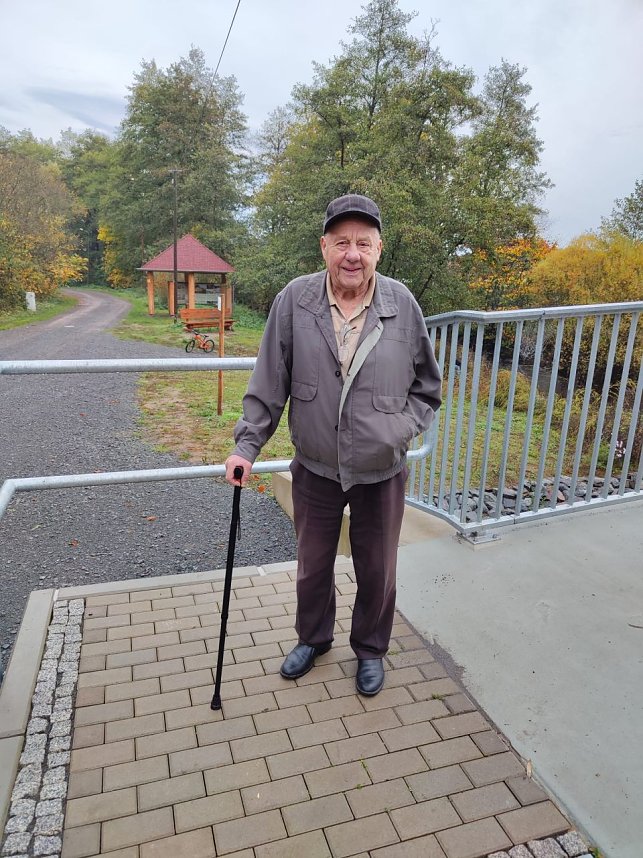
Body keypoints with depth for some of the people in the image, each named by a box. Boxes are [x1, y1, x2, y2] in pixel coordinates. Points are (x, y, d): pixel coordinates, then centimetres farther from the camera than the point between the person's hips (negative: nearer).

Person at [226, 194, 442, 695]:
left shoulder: (403, 305, -9)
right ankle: (313, 638, 49)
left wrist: (406, 427, -10)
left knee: (377, 570, 17)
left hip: (382, 472, 0)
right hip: (315, 470, 1)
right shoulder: (294, 301, -10)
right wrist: (247, 445, -5)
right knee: (313, 565, 20)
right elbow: (269, 384, -4)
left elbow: (427, 385, 4)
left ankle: (371, 649, 45)